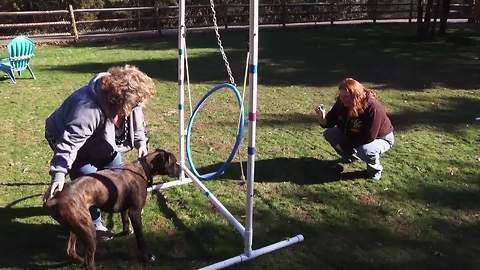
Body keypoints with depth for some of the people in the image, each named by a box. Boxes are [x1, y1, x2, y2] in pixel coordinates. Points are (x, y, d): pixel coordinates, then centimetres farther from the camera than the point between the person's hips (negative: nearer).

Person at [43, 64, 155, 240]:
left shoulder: (128, 102, -21)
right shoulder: (88, 110, -46)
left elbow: (136, 120, 0)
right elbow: (68, 143, -48)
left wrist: (141, 142, -9)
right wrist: (59, 174, -55)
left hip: (102, 140, 7)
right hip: (64, 137, -7)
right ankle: (93, 225, 4)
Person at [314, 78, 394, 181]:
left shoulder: (373, 108, -35)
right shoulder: (341, 103, -17)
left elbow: (369, 137, -32)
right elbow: (330, 122, -5)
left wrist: (345, 145, -26)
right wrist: (322, 118, -29)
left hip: (380, 138, -6)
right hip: (354, 136, 6)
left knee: (365, 150, -39)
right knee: (329, 134, -9)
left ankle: (375, 170, -4)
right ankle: (350, 156, 14)